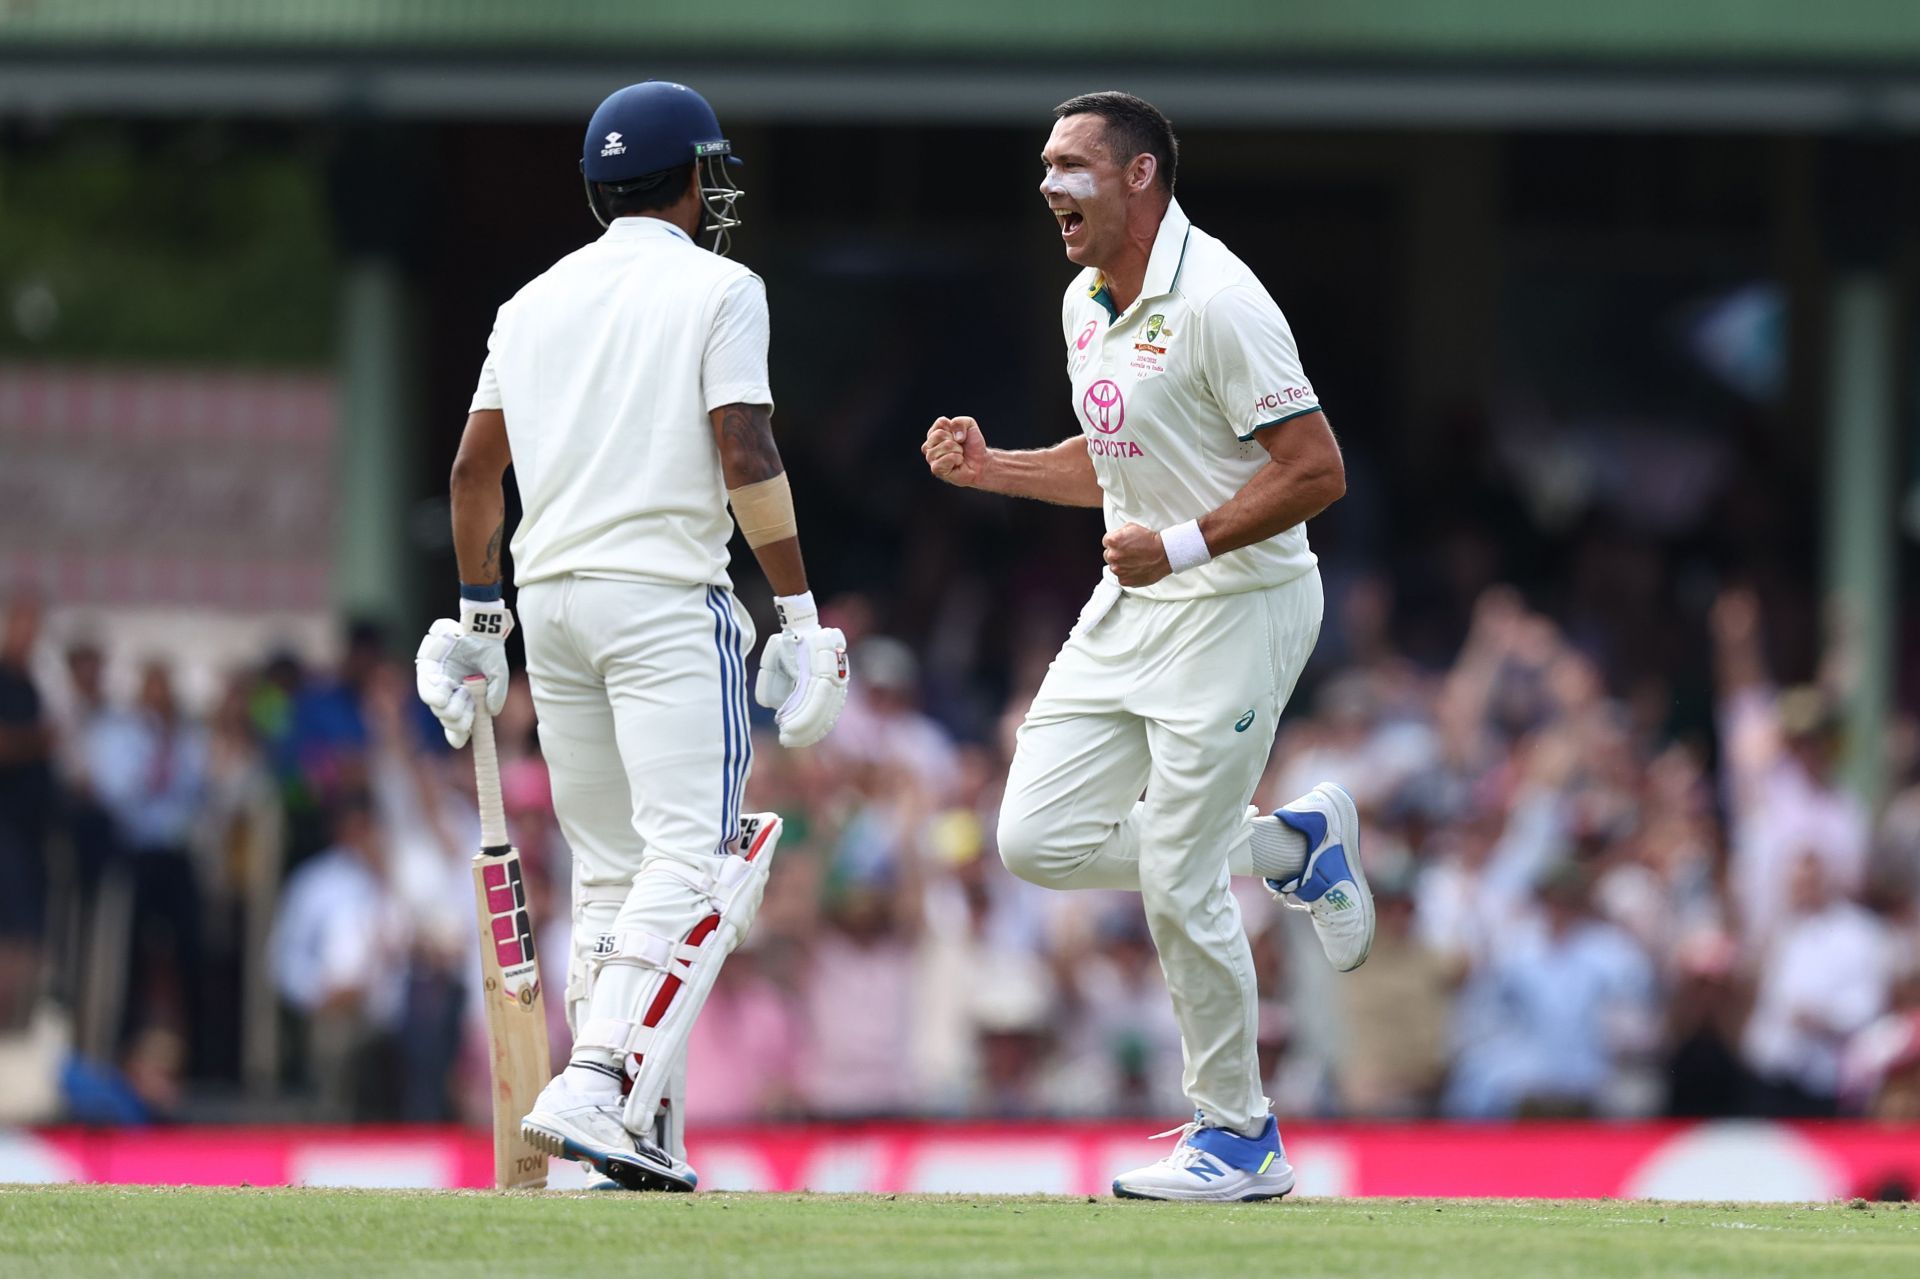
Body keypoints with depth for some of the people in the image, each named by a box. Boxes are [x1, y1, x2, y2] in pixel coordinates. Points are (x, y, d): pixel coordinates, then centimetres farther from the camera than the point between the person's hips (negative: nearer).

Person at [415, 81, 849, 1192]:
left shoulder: (536, 301, 15)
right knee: (695, 859, -10)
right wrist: (802, 612, -10)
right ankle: (597, 1088, -27)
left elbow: (476, 465, 13)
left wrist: (480, 617, 20)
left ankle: (645, 1140, 6)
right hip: (666, 597, -7)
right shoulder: (717, 289, -2)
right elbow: (745, 458, -12)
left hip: (551, 599, 7)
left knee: (610, 872, 11)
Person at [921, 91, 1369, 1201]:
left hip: (1237, 606, -9)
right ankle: (1289, 845, 20)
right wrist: (989, 468, 9)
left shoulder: (1215, 301, -19)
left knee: (1177, 882, -8)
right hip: (1131, 609, 9)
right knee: (1039, 840, 2)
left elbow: (1318, 472, -20)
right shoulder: (1087, 304, 10)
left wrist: (1183, 546, -27)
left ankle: (1242, 1140, 7)